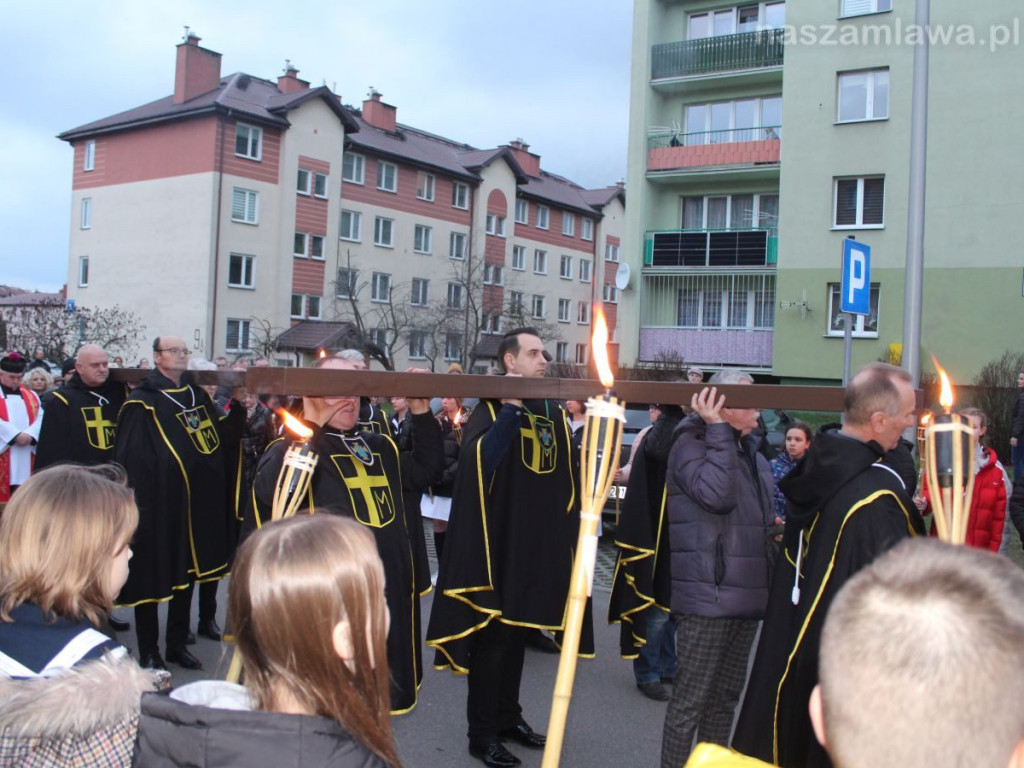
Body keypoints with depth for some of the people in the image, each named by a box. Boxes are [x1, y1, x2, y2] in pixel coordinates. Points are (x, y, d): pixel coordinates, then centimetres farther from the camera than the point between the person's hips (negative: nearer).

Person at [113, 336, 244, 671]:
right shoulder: (141, 403, -8)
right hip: (154, 504, -6)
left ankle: (178, 643, 26)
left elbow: (224, 436, 10)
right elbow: (128, 460, -13)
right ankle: (148, 650, 16)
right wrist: (134, 501, -19)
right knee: (150, 578, 3)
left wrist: (237, 408, -5)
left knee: (186, 574, 14)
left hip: (193, 504, 6)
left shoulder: (197, 396, 12)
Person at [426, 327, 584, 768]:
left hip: (539, 544, 7)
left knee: (519, 631, 17)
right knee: (492, 635, 0)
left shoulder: (554, 413, 11)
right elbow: (478, 460, -28)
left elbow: (567, 478, 18)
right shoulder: (491, 408, -8)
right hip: (498, 543, -6)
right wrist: (511, 407, -27)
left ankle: (507, 716, 31)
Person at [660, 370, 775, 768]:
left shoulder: (750, 451, 17)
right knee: (690, 701, -2)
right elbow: (716, 494, -27)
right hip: (707, 598, -8)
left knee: (726, 698, 17)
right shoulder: (691, 443, -9)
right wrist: (718, 430, -21)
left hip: (745, 598, 9)